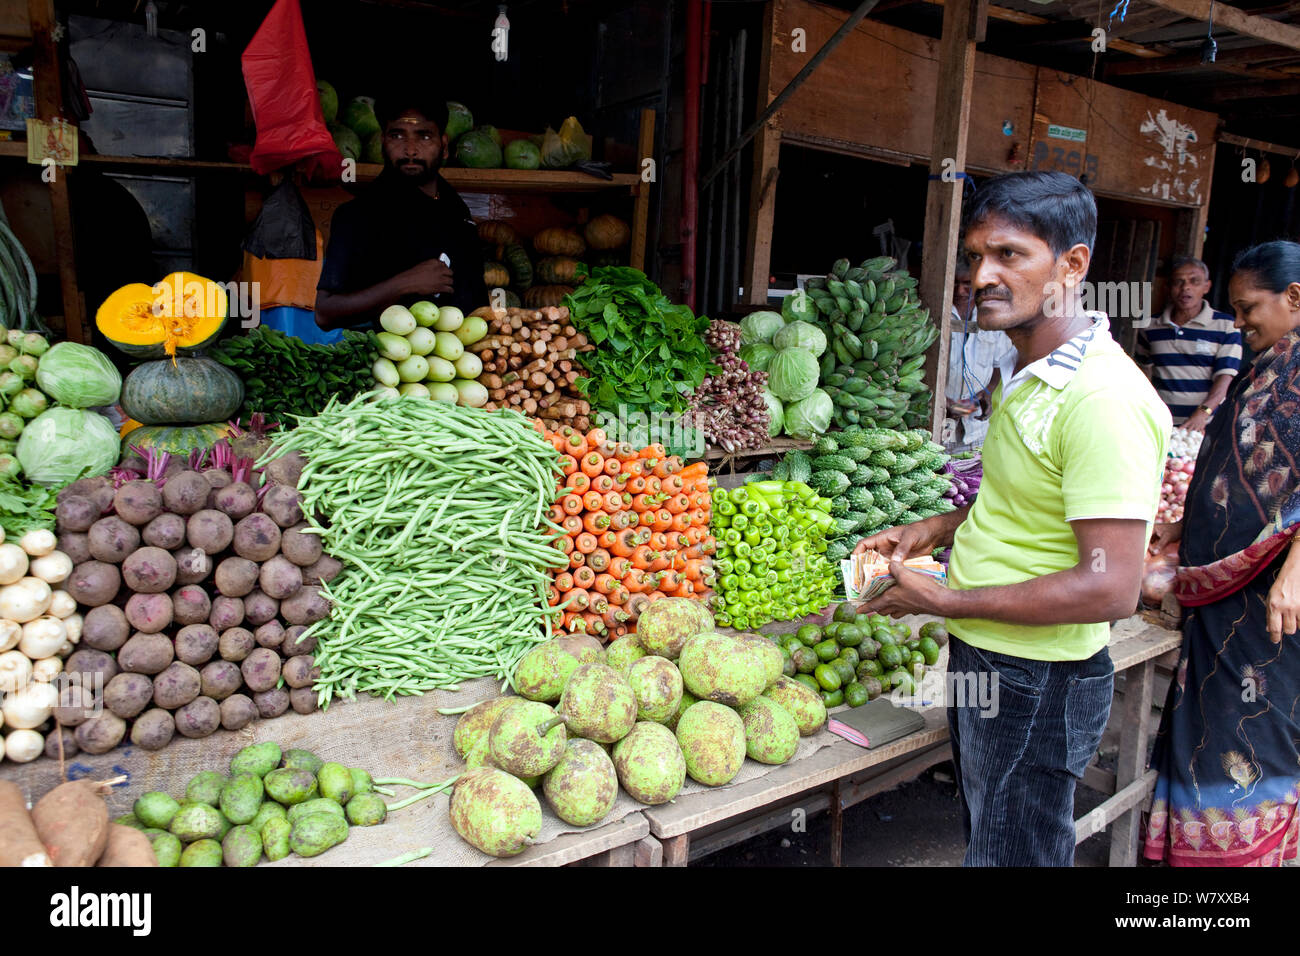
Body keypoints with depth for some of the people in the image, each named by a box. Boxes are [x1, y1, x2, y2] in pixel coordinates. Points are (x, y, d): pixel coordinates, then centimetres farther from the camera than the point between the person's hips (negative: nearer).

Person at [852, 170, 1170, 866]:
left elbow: (1110, 588, -28)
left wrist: (945, 601, -22)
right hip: (980, 661, 9)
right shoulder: (1023, 371, 6)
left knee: (1013, 854, 12)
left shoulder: (1105, 401, -26)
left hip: (1037, 684, -9)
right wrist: (937, 529, 6)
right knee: (983, 840, 27)